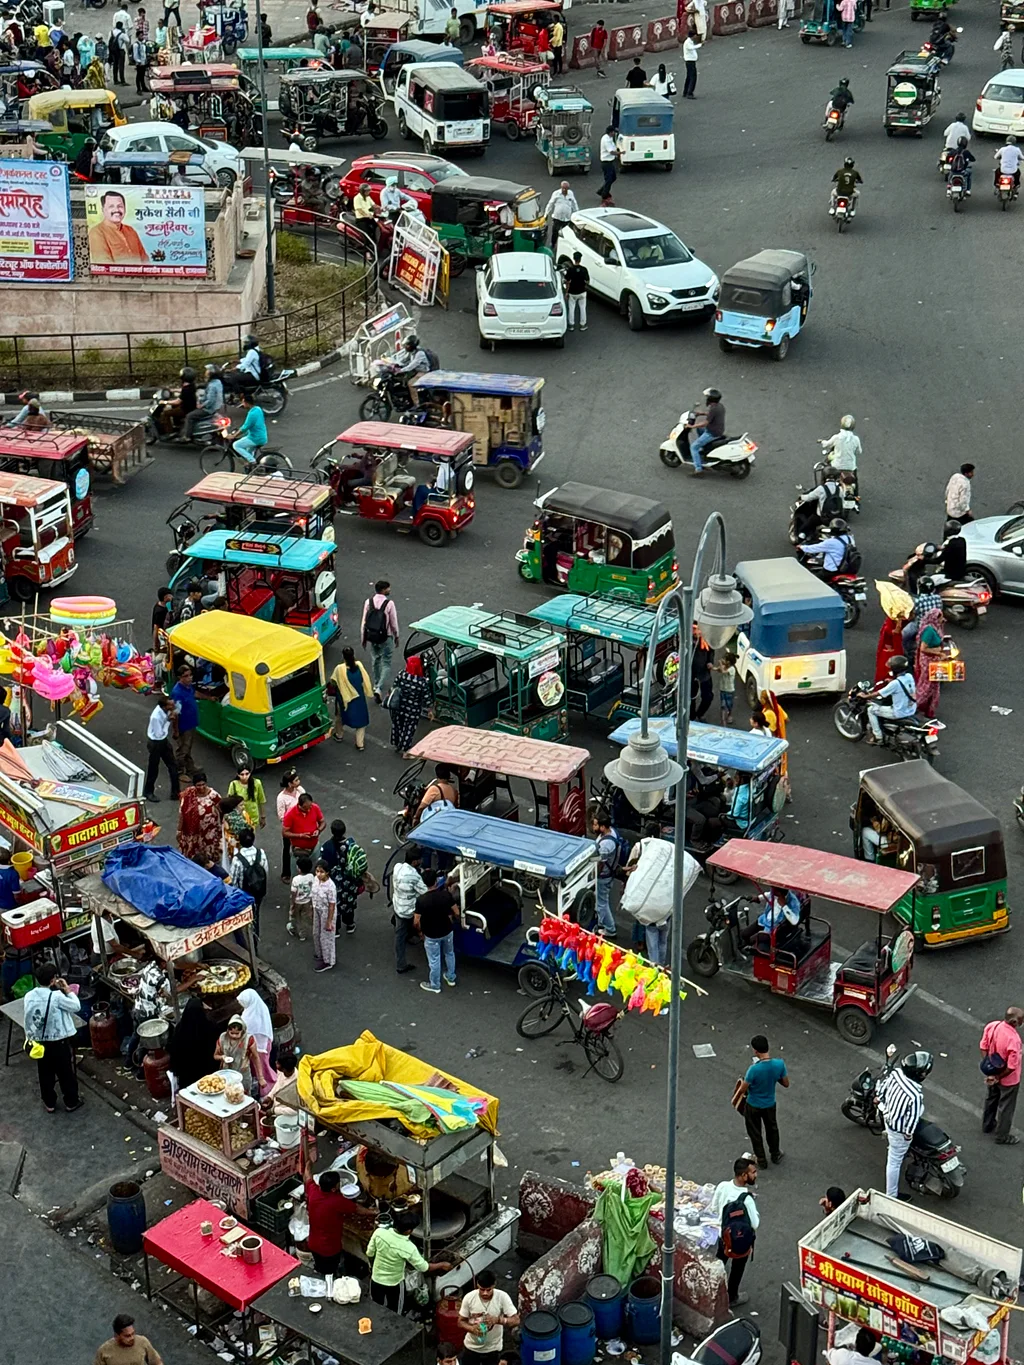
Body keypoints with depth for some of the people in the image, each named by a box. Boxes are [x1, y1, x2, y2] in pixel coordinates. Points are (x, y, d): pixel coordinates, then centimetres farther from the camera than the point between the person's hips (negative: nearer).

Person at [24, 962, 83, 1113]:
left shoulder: (29, 996, -7)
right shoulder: (57, 996, -23)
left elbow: (28, 1020, 4)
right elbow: (77, 1007, -10)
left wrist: (29, 1037, 17)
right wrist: (67, 989, -3)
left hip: (39, 1042, 5)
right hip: (59, 1042, -5)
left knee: (45, 1074, 20)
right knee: (66, 1073, 14)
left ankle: (49, 1104, 32)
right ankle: (71, 1102, 28)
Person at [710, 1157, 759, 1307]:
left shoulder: (722, 1186, -20)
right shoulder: (747, 1199, -36)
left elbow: (714, 1209, -4)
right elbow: (755, 1224, -25)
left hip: (724, 1235, 5)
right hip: (742, 1240, -5)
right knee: (737, 1269, 21)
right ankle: (732, 1298, 41)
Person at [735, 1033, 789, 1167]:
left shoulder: (754, 1068, -35)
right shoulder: (779, 1063, -23)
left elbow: (742, 1090, -22)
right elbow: (786, 1084, -8)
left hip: (753, 1106, -4)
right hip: (770, 1104, 4)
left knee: (755, 1133, 21)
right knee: (772, 1129, 30)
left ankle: (761, 1160, 37)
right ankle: (775, 1155, 48)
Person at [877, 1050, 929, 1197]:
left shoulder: (895, 1072, -22)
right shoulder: (915, 1095, -43)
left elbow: (884, 1086, -1)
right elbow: (913, 1117, -29)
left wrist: (882, 1102, 19)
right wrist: (909, 1133, -9)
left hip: (888, 1117, 6)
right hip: (899, 1131, -6)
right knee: (895, 1162, 14)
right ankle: (891, 1196, 32)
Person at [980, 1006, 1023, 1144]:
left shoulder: (991, 1026, -19)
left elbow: (983, 1047, -6)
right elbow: (1011, 1067, -29)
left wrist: (990, 1072, -1)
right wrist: (998, 1077, -12)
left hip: (992, 1072, 6)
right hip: (1008, 1080, -6)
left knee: (991, 1099, 30)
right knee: (1006, 1107, 18)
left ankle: (988, 1125, 53)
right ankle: (1002, 1136, 38)